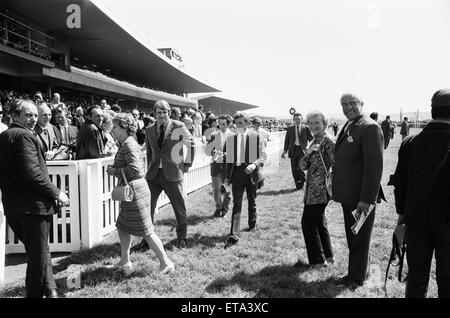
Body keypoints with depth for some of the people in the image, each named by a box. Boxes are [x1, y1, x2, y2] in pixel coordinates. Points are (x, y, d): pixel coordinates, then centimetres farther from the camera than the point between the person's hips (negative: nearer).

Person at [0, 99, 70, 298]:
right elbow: (32, 173, -23)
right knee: (38, 256, 5)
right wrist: (56, 193, -13)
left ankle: (50, 291, 26)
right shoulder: (24, 136, -14)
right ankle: (35, 293, 16)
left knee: (39, 252, 20)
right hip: (33, 206, -9)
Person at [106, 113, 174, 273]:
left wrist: (115, 171, -15)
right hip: (129, 192, 10)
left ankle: (166, 263, 6)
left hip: (135, 191, -10)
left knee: (146, 231, -3)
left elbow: (135, 169, -25)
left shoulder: (129, 145, -17)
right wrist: (114, 168, 6)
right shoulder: (126, 144, 14)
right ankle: (125, 261, 31)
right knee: (122, 227, 18)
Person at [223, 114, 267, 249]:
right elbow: (228, 159, 8)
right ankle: (234, 235, -8)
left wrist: (254, 164, -21)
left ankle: (252, 225, 40)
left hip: (251, 173, 0)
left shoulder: (256, 137, -2)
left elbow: (263, 155, -3)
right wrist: (227, 177, 8)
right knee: (237, 204, -7)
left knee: (252, 202, 17)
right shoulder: (230, 138, 4)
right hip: (237, 173, 0)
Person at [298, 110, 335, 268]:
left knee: (308, 223, -3)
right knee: (319, 222, 17)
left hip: (320, 190, -9)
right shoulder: (314, 141, 14)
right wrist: (308, 153, -10)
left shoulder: (327, 139, -12)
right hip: (313, 190, 9)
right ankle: (327, 255, 31)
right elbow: (303, 166, 8)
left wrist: (330, 183, -14)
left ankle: (318, 260, 9)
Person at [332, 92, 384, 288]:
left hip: (361, 197, -9)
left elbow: (375, 166, -21)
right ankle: (356, 273, 36)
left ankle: (356, 278, 24)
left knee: (359, 239, 7)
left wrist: (367, 199, -22)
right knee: (352, 237, 20)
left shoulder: (370, 128, -16)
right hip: (348, 196, 9)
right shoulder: (347, 127, 13)